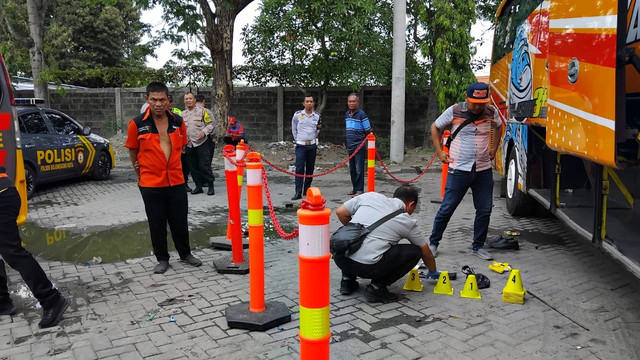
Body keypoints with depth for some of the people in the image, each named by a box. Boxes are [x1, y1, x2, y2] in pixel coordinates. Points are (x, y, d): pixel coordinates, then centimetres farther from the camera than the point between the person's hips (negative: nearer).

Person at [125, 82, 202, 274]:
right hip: (150, 184, -2)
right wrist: (141, 173, 12)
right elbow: (133, 151, 4)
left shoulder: (178, 121, 1)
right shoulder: (137, 123, -8)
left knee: (180, 221, 12)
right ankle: (162, 259, 25)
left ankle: (185, 254, 31)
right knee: (157, 224, 8)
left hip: (176, 181, 2)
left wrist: (168, 164, 11)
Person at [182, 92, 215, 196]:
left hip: (202, 143, -5)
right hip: (189, 144, 5)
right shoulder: (183, 114, 14)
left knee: (205, 165, -7)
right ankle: (198, 186, 19)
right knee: (192, 167, 8)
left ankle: (211, 186, 2)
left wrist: (204, 132, -17)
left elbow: (210, 124, -1)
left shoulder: (201, 110, 1)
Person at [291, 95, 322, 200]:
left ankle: (307, 190, 19)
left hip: (312, 145, 3)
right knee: (299, 169, -11)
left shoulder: (317, 116, 5)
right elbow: (293, 128, 12)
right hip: (301, 145, -3)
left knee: (310, 169, 8)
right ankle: (298, 193, -12)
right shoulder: (297, 114, -2)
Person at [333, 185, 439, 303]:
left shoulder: (371, 196, 15)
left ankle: (348, 280, 21)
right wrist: (433, 271, 45)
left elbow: (340, 212, 17)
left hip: (340, 259, 5)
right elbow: (425, 252, 25)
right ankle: (377, 287, 5)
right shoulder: (408, 222, 12)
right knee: (415, 252, 12)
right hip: (367, 268, -4)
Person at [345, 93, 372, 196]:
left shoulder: (362, 114, -10)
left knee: (359, 170, -5)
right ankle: (355, 189, 23)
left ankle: (359, 190, 0)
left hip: (359, 146, -7)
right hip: (350, 147, 7)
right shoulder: (347, 114, 11)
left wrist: (362, 142, -8)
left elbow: (368, 132, -9)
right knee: (352, 170, 13)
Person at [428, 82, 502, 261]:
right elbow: (435, 127, 7)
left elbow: (497, 127, 24)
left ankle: (478, 246, 23)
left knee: (484, 211, 8)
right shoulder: (454, 111, -7)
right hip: (459, 170, -3)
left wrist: (493, 150, 15)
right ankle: (433, 243, 16)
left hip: (484, 170, 4)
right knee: (446, 209, 0)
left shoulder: (491, 112, 2)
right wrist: (440, 152, 2)